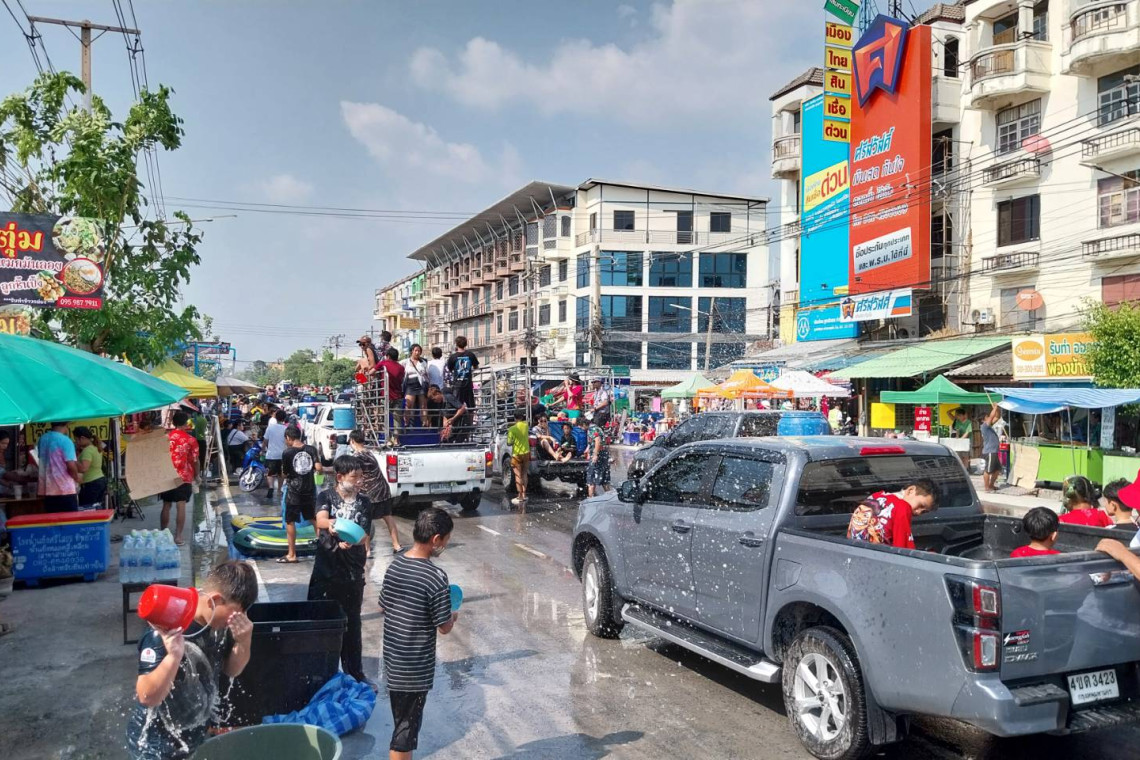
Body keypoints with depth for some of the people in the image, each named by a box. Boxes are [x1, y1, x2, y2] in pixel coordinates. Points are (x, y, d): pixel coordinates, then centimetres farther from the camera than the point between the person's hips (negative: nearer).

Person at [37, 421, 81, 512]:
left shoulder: (42, 439, 8)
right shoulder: (65, 441, -13)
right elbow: (71, 466, -18)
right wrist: (77, 478, 1)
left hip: (47, 490, 7)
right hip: (65, 490, -6)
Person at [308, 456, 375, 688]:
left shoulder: (364, 503, 2)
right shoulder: (326, 496, -3)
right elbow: (321, 520, -23)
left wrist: (349, 542, -30)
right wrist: (332, 523, -47)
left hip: (353, 575, 2)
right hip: (325, 573, -1)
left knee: (351, 625, 12)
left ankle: (355, 674, 24)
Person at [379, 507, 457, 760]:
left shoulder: (394, 565, -1)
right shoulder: (436, 578, -23)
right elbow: (444, 627, -15)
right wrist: (453, 617, 6)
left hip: (392, 659, 7)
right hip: (416, 666, -7)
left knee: (401, 719, 22)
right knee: (407, 724, 6)